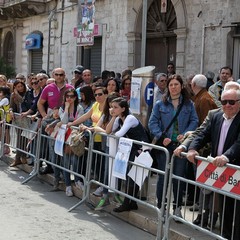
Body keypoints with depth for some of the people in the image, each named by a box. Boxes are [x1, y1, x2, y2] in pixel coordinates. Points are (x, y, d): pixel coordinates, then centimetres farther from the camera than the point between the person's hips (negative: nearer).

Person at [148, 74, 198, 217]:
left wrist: (185, 134, -14)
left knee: (179, 176, 4)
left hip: (181, 144, 1)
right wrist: (161, 137, -14)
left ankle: (177, 207, 15)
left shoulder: (189, 104, 6)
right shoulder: (160, 104, 4)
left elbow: (194, 121, 2)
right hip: (164, 144, 0)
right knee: (163, 175, 3)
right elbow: (153, 122, -1)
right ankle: (161, 205, 15)